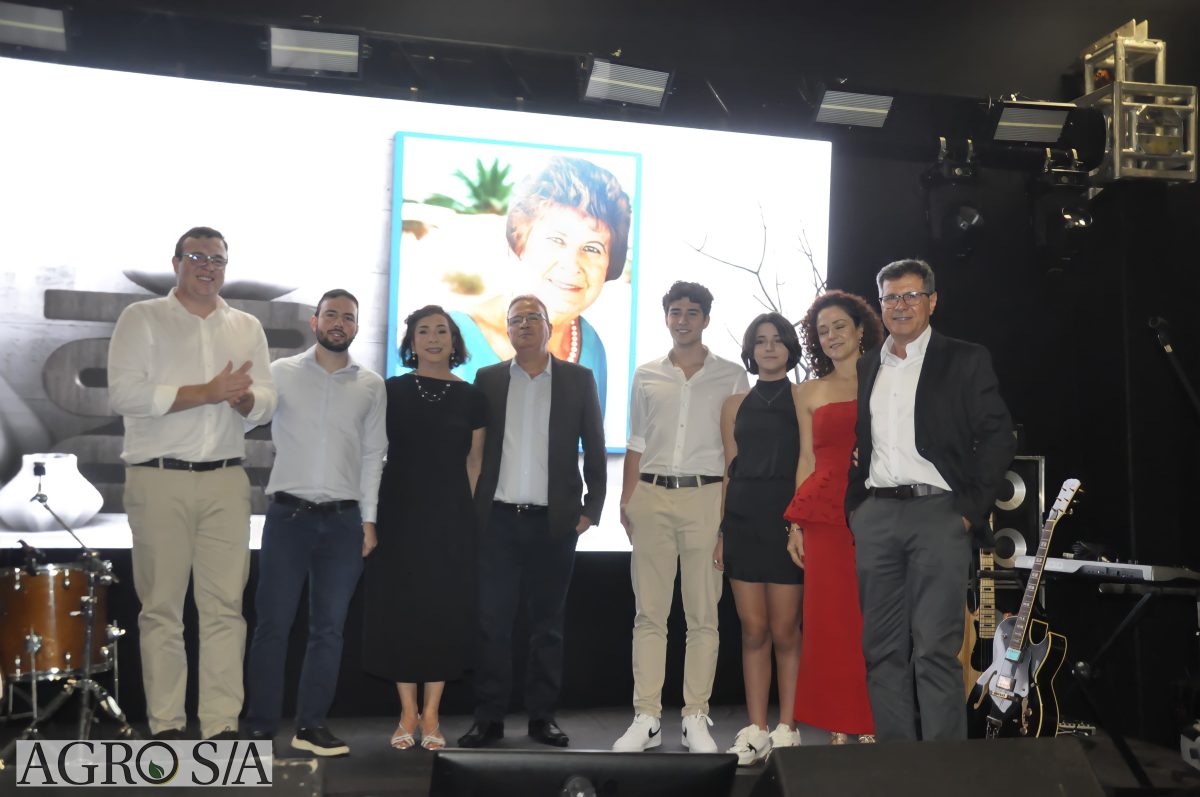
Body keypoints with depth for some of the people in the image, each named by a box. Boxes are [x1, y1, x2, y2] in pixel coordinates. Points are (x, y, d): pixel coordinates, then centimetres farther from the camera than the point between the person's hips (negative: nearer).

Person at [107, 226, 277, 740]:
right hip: (159, 480, -3)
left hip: (226, 481, 3)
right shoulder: (142, 319, 4)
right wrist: (207, 392, -13)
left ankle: (222, 725, 3)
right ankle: (166, 725, 9)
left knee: (225, 605, -1)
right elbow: (123, 394, -9)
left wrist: (241, 397, -12)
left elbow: (265, 405, 11)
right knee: (161, 607, 1)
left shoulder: (247, 327, 16)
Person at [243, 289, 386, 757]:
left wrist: (369, 519, 4)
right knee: (273, 623, 1)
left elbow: (372, 454, 8)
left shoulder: (371, 385, 8)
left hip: (344, 520, 2)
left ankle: (311, 725, 17)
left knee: (329, 628, 6)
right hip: (288, 514, -2)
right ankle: (260, 726, 11)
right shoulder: (282, 372, 4)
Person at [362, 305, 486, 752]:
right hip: (401, 512, 0)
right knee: (399, 606, 1)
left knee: (445, 610, 2)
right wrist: (370, 513, 0)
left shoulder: (470, 397, 6)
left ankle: (431, 715, 14)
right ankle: (408, 714, 13)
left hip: (451, 516, 1)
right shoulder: (392, 391, 4)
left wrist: (474, 516, 2)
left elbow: (474, 463, 8)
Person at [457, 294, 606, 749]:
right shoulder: (488, 380, 8)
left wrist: (592, 508, 0)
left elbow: (594, 449, 6)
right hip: (497, 520, 1)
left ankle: (542, 716, 16)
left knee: (547, 623, 7)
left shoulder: (578, 380, 6)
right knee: (492, 622, 2)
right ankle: (489, 718, 11)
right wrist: (470, 509, 1)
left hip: (554, 522, 0)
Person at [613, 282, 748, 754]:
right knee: (649, 613, 2)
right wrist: (626, 501, 6)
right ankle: (646, 719, 7)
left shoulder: (732, 377, 7)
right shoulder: (646, 376, 13)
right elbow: (636, 444, 14)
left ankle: (696, 719, 9)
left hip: (706, 497, -2)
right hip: (652, 496, 2)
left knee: (703, 614, 1)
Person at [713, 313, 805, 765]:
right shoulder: (736, 405, 15)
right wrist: (721, 532, 9)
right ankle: (756, 731, 10)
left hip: (787, 519, -3)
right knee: (753, 630, 3)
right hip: (743, 520, 3)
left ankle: (786, 729, 10)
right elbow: (729, 471, 15)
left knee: (784, 630, -1)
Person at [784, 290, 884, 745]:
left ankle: (871, 727, 9)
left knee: (871, 621, -2)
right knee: (830, 622, 2)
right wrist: (796, 524, 7)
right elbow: (807, 460, 12)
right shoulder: (811, 392, 13)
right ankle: (839, 728, 11)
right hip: (824, 516, 2)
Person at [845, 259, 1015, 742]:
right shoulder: (864, 369, 18)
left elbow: (997, 437, 0)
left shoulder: (965, 360, 6)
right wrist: (853, 507, 7)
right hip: (874, 517, 4)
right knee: (882, 649, 4)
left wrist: (972, 509, -7)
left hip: (937, 512, -4)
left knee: (936, 649, -9)